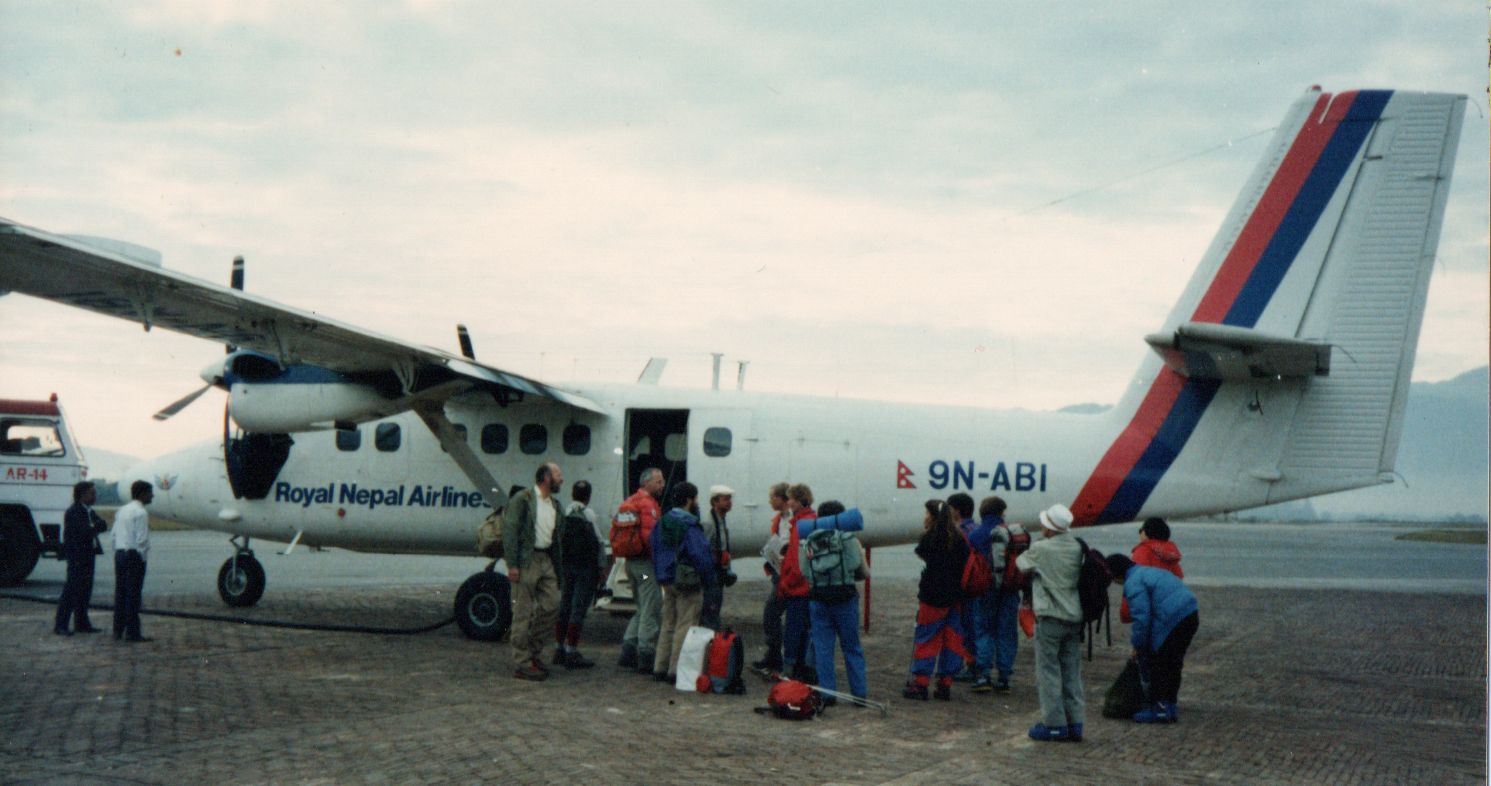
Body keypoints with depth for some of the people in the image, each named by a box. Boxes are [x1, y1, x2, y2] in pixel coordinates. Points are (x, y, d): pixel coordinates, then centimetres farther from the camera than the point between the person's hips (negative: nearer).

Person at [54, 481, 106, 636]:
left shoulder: (89, 511, 15)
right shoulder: (73, 512, -13)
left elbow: (103, 525, 6)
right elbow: (85, 532, -23)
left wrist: (95, 527, -12)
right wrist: (96, 527, -8)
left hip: (88, 555, 9)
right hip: (76, 555, -9)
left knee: (85, 590, 11)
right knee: (72, 590, -9)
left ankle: (82, 623, 18)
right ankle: (60, 625, -6)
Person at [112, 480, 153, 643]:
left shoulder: (122, 511, 14)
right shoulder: (140, 513, -13)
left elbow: (115, 535, 14)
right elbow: (141, 539, -18)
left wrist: (117, 554, 16)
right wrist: (143, 558, -10)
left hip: (120, 554, 8)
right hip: (134, 555, -8)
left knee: (120, 593, 11)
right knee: (133, 594, -6)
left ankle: (118, 631, 15)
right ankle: (132, 632, -5)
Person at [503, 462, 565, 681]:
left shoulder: (554, 503, 15)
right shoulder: (522, 499, -8)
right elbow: (509, 531, -13)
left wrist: (558, 563, 13)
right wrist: (512, 564, -18)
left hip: (546, 561, 8)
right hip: (526, 562, -8)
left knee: (552, 606, 5)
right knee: (523, 612, -3)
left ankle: (533, 651, 21)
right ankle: (522, 664, 3)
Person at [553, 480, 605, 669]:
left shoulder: (562, 513, 8)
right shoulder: (587, 514, -10)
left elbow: (557, 540, 10)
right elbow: (597, 541, -10)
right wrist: (602, 566, -4)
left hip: (565, 566, 7)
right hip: (585, 567, -7)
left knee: (564, 607, 13)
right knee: (578, 609, -5)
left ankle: (559, 650, 18)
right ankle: (572, 654, -6)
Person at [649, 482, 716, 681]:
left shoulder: (662, 524, 9)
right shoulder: (690, 527, -17)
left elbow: (656, 552, 14)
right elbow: (702, 557, -19)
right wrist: (708, 580, -7)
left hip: (667, 581, 8)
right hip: (688, 583, -8)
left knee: (668, 625, 16)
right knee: (685, 627, -3)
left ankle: (660, 667, 19)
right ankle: (676, 670, -2)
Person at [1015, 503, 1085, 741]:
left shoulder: (1040, 548, -12)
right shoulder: (1077, 547, 2)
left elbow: (1021, 566, 3)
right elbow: (1082, 575, 11)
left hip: (1050, 617, -5)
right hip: (1074, 616, 6)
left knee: (1048, 671, 1)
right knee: (1072, 672, 11)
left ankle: (1054, 724, 1)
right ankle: (1075, 723, 12)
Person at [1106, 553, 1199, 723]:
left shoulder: (1133, 583, -7)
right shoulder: (1149, 572, 24)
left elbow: (1141, 618, -15)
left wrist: (1138, 646, -1)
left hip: (1172, 622, -10)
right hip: (1191, 615, 10)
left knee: (1153, 665, 3)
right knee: (1173, 664, 20)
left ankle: (1160, 709, 7)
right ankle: (1170, 707, 26)